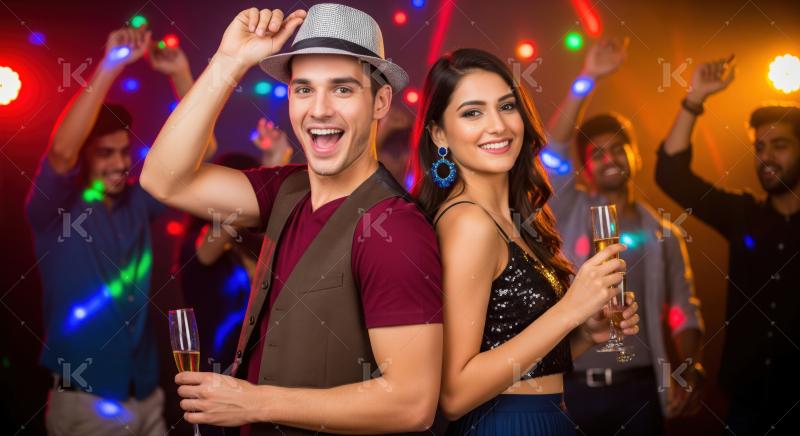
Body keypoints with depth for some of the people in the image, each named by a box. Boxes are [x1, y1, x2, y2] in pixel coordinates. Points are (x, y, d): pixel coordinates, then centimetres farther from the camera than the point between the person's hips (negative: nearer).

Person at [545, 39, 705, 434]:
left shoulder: (662, 233, 9)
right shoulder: (569, 214, 6)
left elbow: (684, 311, 5)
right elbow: (553, 148, -8)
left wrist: (690, 370, -11)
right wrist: (587, 80, -15)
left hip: (638, 389, 1)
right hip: (572, 389, -1)